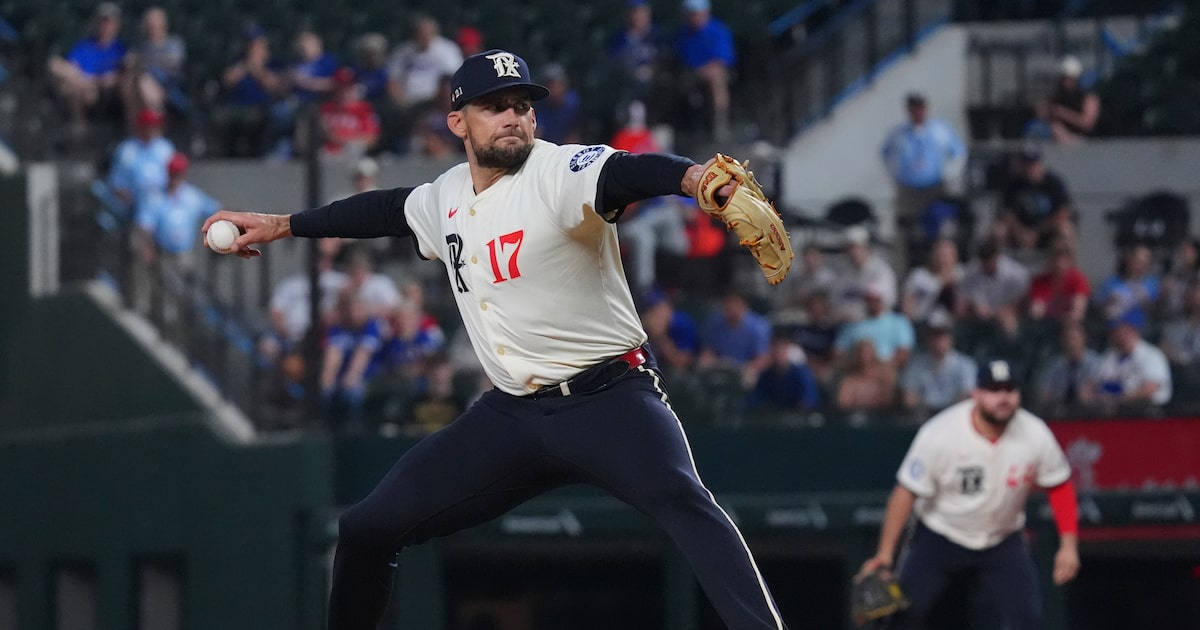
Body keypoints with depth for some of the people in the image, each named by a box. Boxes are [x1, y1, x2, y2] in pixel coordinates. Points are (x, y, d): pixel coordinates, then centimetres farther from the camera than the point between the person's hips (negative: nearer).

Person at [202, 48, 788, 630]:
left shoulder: (559, 173, -15)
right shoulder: (445, 198, 7)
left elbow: (630, 172, -37)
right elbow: (385, 210, 29)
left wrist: (697, 178, -58)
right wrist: (280, 226, 37)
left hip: (609, 400, -7)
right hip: (511, 416, 7)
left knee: (679, 499, -36)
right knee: (365, 531, 7)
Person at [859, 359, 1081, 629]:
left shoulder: (1035, 434, -15)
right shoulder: (939, 434, -23)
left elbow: (1060, 487, -1)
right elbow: (907, 493, -16)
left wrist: (1068, 545, -8)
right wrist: (885, 554, -18)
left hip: (1003, 544, 2)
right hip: (939, 541, -2)